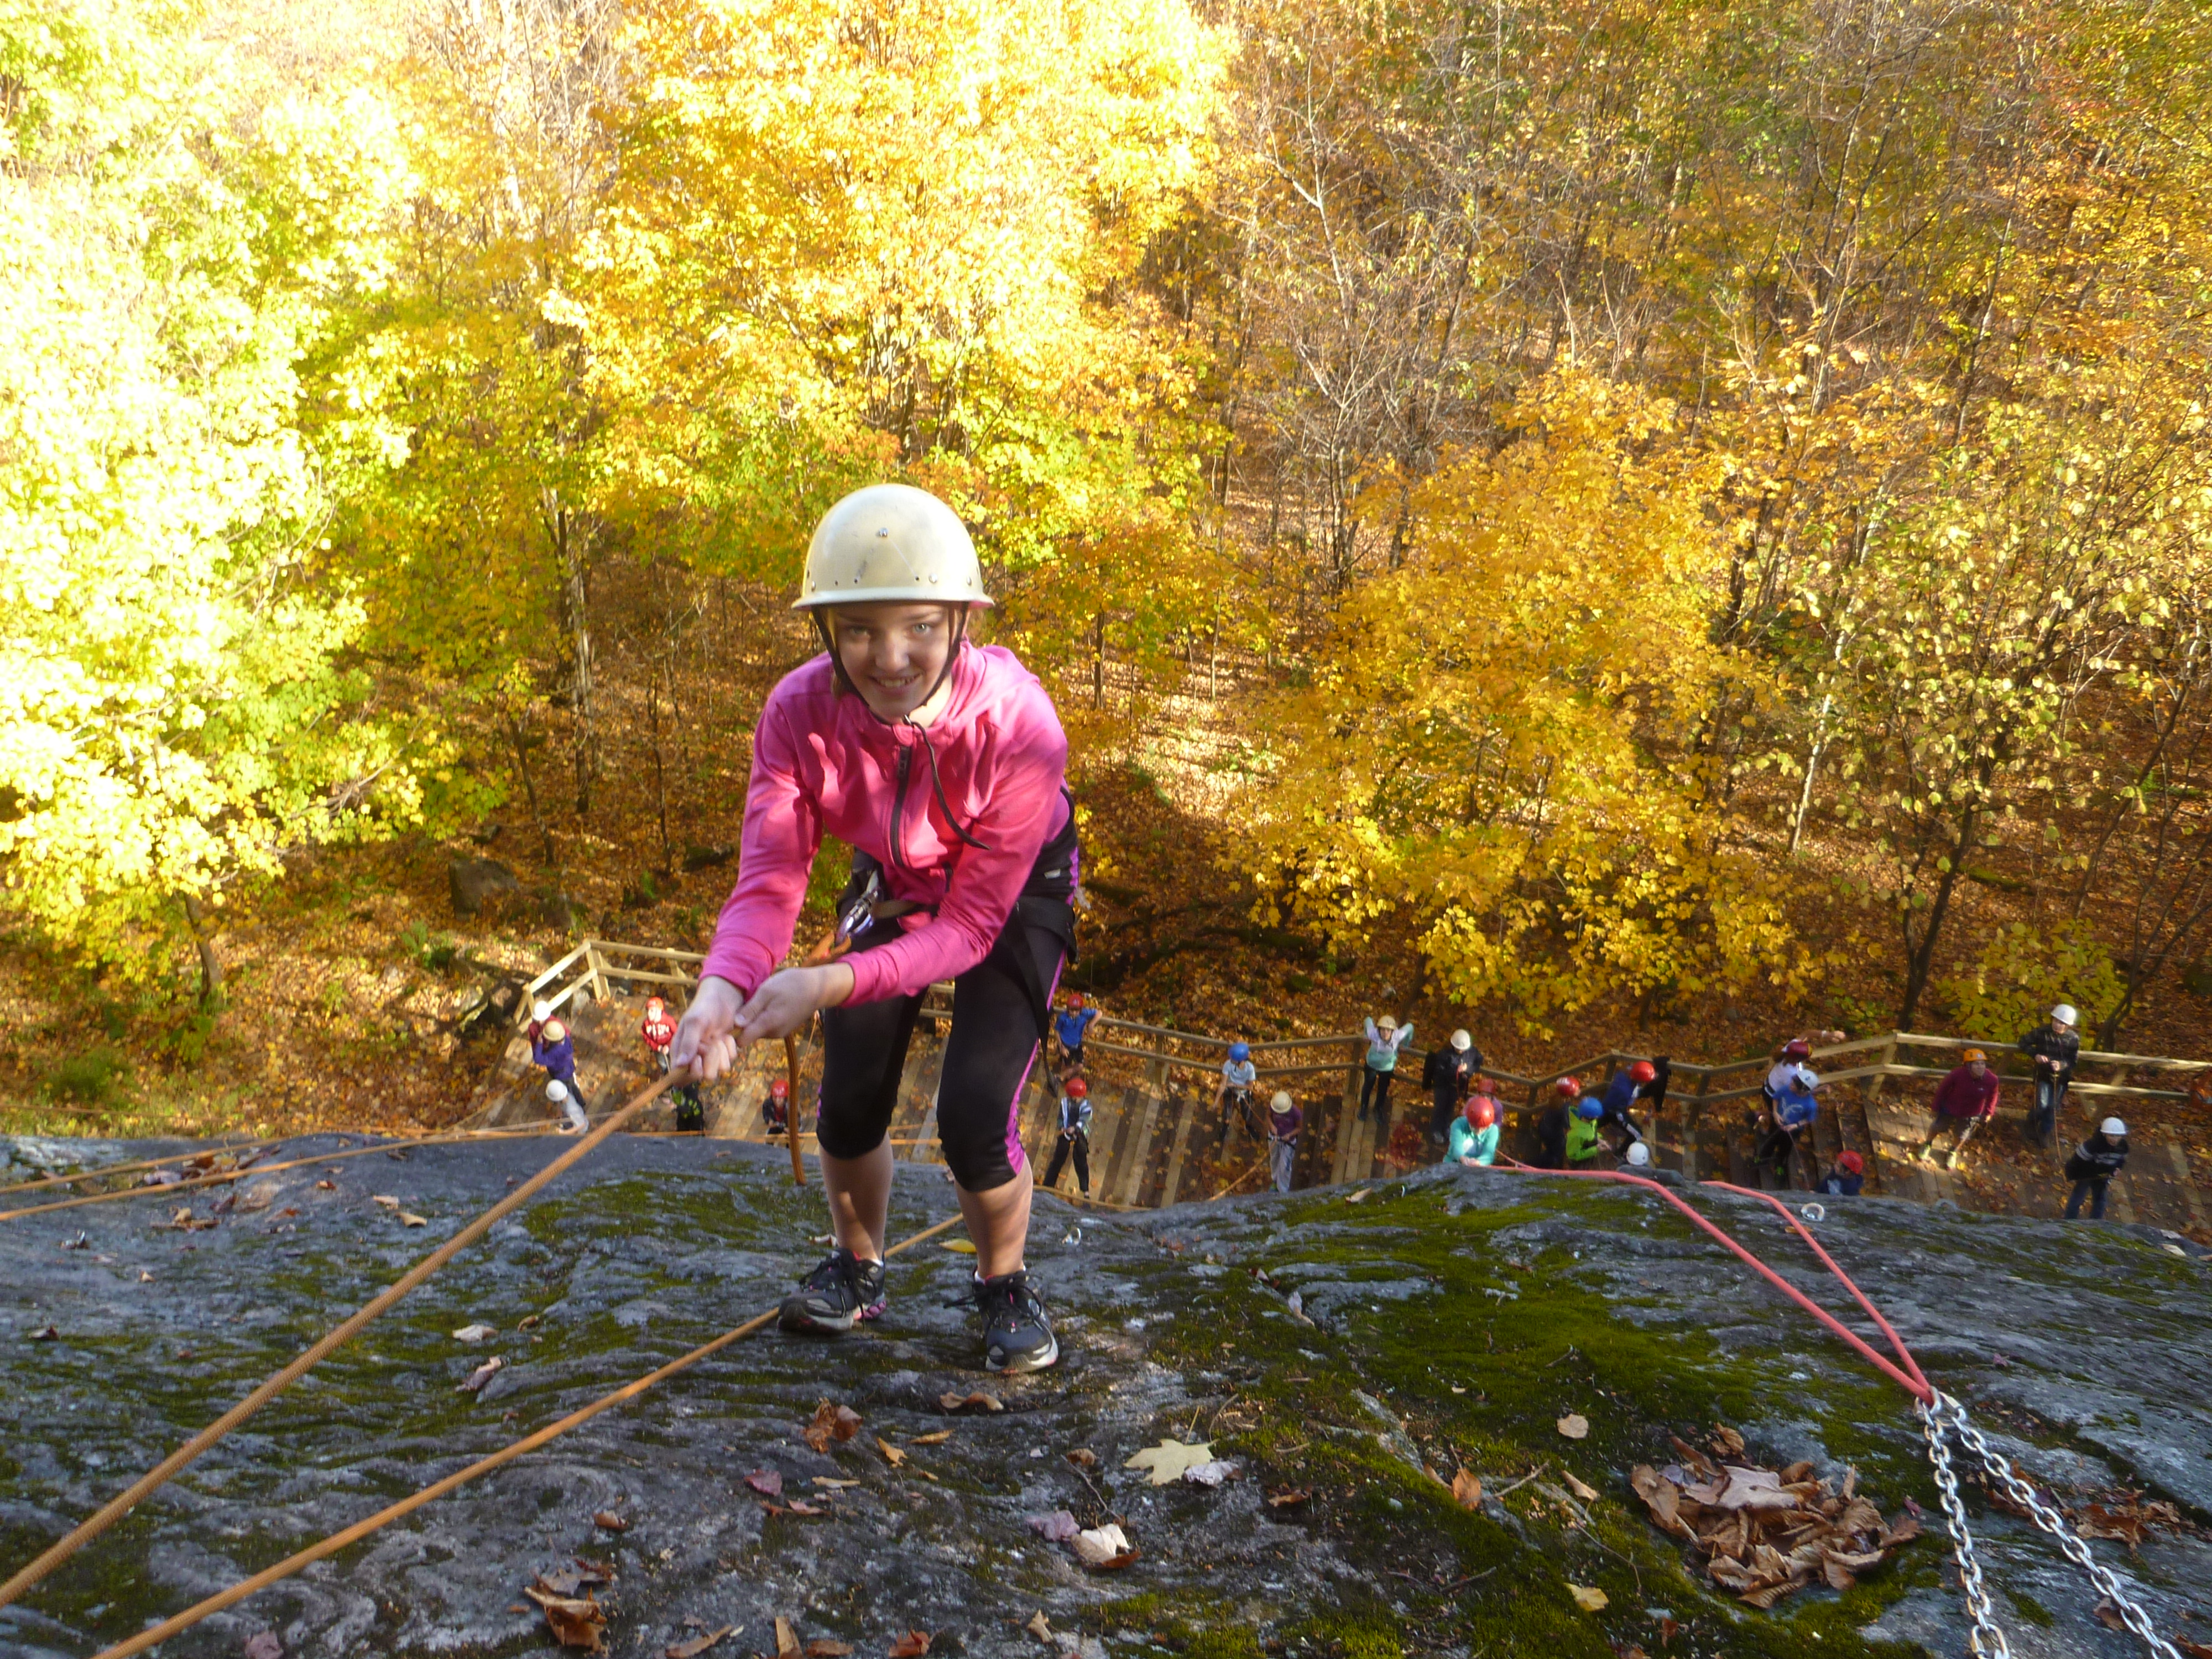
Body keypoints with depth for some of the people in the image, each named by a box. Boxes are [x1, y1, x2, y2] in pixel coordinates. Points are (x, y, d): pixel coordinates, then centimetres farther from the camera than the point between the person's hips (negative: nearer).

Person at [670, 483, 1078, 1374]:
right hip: (892, 888, 3)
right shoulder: (800, 713, -29)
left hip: (1012, 897, -3)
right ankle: (857, 1271, 32)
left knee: (973, 1121, -14)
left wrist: (829, 983, -47)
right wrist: (724, 988, -50)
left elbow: (970, 925, -34)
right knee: (848, 1108, 1)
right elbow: (769, 882, -29)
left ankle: (1005, 1286, 17)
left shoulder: (1016, 724, -38)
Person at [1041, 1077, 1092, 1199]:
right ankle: (1047, 1185, 14)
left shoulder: (1085, 1105, -7)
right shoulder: (1065, 1102, 3)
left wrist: (1075, 1128, -39)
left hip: (1080, 1134, -2)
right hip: (1065, 1133, 2)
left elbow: (1083, 1120, -21)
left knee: (1081, 1162, -1)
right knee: (1058, 1159, 6)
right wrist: (1062, 1127, -14)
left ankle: (1085, 1189, 6)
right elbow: (1061, 1117, 7)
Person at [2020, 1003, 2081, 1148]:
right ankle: (2032, 1131, 19)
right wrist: (2035, 1055, -18)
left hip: (2061, 1077, 2)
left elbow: (2073, 1060, -5)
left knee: (2054, 1107, 4)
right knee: (2042, 1105, -8)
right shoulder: (2042, 1032, -11)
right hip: (2044, 1074, -1)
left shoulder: (2074, 1039, -7)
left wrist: (2062, 1065, -26)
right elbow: (2024, 1043, -2)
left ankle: (2045, 1134, 24)